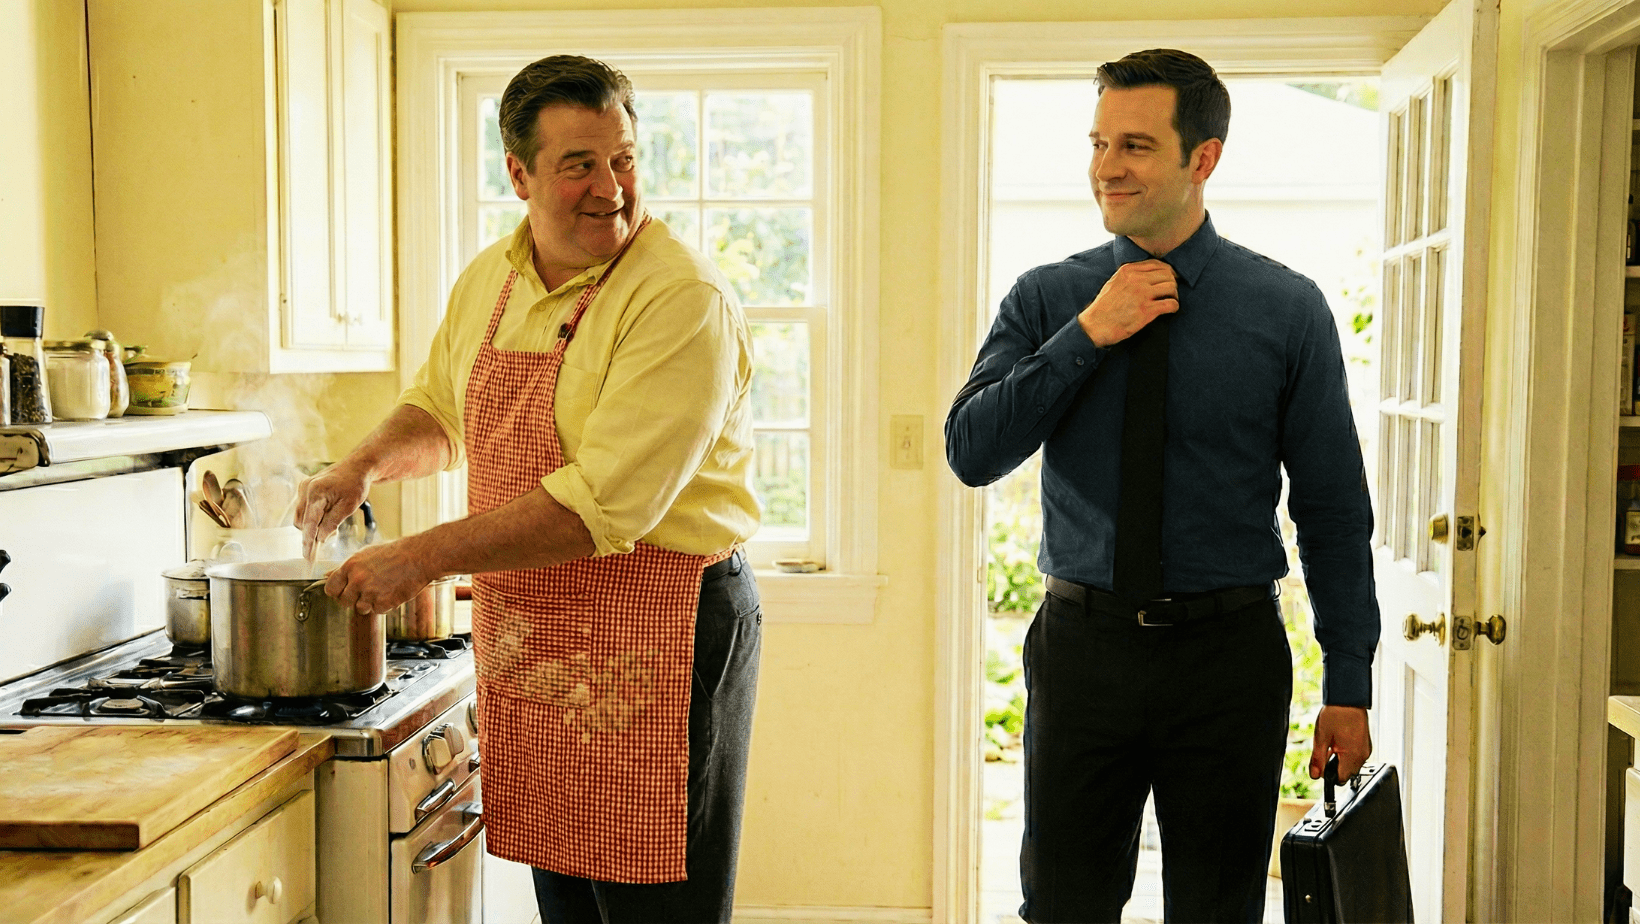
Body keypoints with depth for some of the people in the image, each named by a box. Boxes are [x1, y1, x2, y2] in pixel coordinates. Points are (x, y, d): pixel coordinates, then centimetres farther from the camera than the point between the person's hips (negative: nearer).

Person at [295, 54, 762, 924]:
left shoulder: (685, 299, -18)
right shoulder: (488, 279, 7)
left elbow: (599, 506, -24)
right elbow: (440, 409, 26)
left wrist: (421, 557, -19)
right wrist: (363, 465, 5)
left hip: (655, 639, -7)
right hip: (525, 650, 7)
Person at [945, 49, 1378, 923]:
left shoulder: (1288, 310, -3)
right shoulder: (1046, 300, 1)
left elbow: (1332, 506, -1)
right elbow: (970, 452, -8)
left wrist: (1349, 686, -3)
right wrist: (1087, 336, -15)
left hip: (1230, 654, -1)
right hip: (1081, 645, 1)